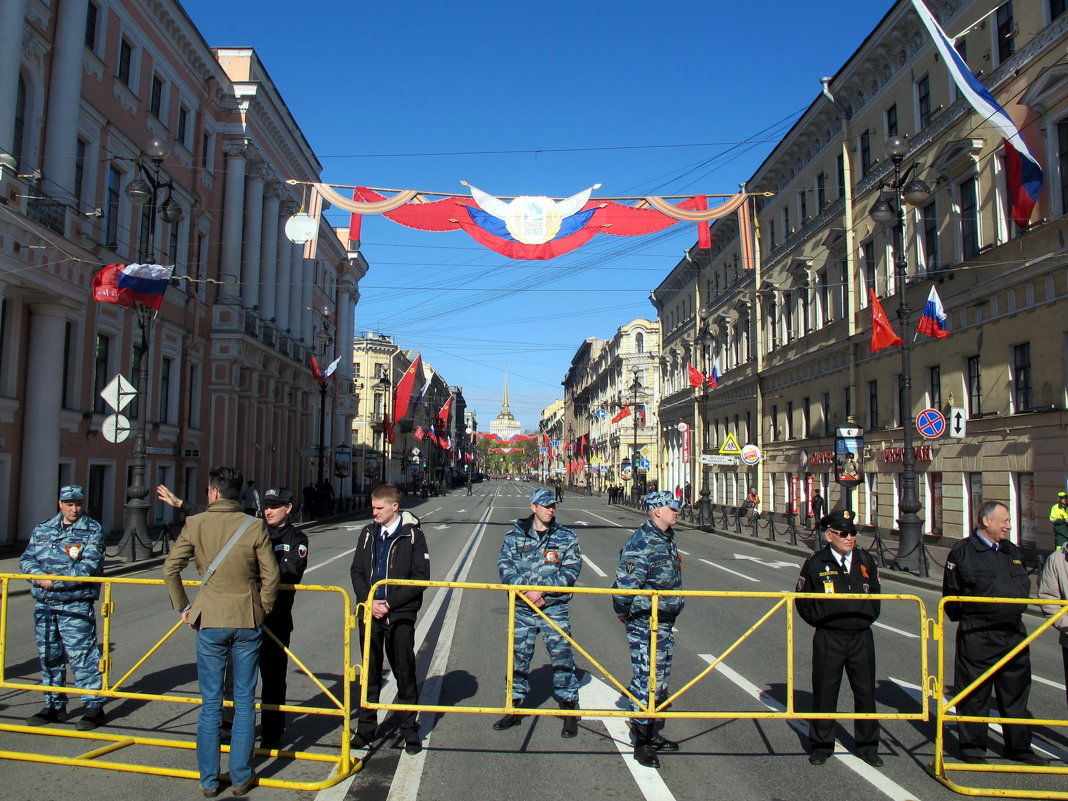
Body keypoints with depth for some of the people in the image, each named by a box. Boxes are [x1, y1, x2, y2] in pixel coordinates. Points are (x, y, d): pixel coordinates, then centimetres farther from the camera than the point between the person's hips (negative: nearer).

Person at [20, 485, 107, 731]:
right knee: (48, 656, 13)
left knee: (82, 656, -6)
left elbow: (89, 567, -12)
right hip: (43, 604, 6)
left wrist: (56, 580, -17)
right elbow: (26, 559, 9)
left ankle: (94, 706, 1)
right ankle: (54, 706, 26)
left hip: (75, 605, -6)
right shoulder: (42, 529, 15)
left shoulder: (92, 531, -1)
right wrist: (38, 575, -12)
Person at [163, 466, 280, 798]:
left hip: (210, 621, 0)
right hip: (248, 621, 0)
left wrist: (182, 606, 10)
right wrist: (262, 610, 9)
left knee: (210, 703, 10)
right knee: (245, 701, 10)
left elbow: (170, 568, -2)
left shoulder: (195, 524, -4)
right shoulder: (255, 527, -6)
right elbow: (271, 576, -5)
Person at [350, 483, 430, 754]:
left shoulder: (413, 535, -6)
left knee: (404, 673, 3)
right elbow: (356, 570, 9)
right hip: (370, 612, 4)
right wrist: (368, 601, -6)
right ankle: (366, 727, 23)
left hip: (400, 615, -4)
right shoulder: (368, 533, 8)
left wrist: (390, 603, -13)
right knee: (369, 671, 11)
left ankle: (409, 729, 16)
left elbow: (421, 578, -8)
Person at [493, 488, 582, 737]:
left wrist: (542, 590, -15)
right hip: (522, 607, 2)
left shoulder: (566, 536, 1)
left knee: (562, 658, -1)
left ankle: (570, 711, 13)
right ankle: (515, 708, 26)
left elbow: (571, 570, -6)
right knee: (518, 657, 10)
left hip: (554, 607, -1)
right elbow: (504, 565, -3)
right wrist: (525, 590, -17)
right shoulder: (515, 535, 4)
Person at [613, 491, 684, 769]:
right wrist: (623, 612, -10)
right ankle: (641, 743, 10)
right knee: (645, 680, -2)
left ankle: (651, 732, 33)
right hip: (644, 623, -9)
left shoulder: (667, 538, 9)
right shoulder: (642, 543, -23)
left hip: (665, 623, 9)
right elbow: (626, 583, -24)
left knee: (660, 680, 18)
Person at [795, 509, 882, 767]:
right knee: (824, 693, 6)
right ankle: (821, 745, 20)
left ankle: (867, 745, 25)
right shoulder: (815, 564, -6)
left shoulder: (866, 561, 4)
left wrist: (868, 617, 10)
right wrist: (822, 622, 1)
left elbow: (875, 594, 18)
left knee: (866, 692, 9)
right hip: (828, 639, -3)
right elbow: (804, 602, 3)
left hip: (861, 637, 3)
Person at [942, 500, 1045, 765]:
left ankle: (1019, 747, 28)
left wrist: (1014, 611, 12)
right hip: (977, 636, -6)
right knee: (974, 695, 3)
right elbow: (951, 595, -3)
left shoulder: (1013, 552, 13)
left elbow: (1024, 587, 22)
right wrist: (966, 618, -5)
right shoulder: (962, 552, -7)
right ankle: (973, 748, 15)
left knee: (1016, 693, 14)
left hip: (1014, 633, 6)